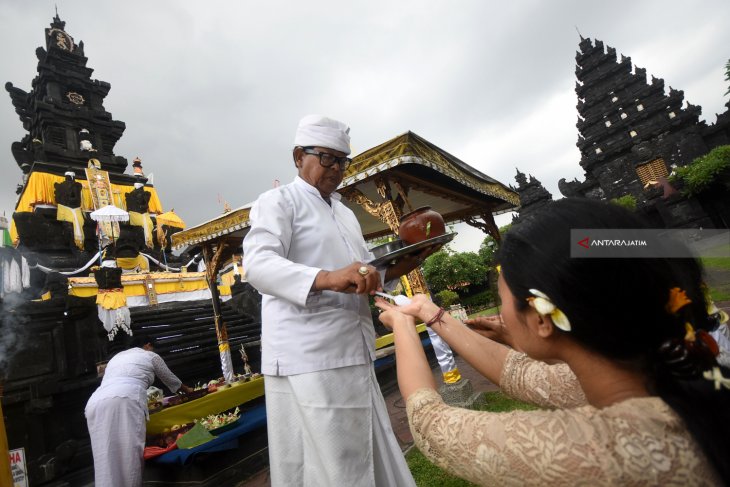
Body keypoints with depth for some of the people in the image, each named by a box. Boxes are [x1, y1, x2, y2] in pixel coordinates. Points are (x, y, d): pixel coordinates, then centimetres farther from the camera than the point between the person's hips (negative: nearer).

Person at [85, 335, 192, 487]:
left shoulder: (116, 357, 37)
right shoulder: (151, 356, 23)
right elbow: (171, 380, 34)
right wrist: (187, 390, 54)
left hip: (97, 404, 6)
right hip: (126, 401, -5)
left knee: (107, 461, 2)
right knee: (130, 456, -6)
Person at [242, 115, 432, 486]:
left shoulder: (345, 213, 21)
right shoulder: (278, 201, -3)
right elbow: (258, 264, -20)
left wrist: (398, 266, 2)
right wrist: (328, 279, -35)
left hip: (354, 354, 8)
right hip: (309, 358, -8)